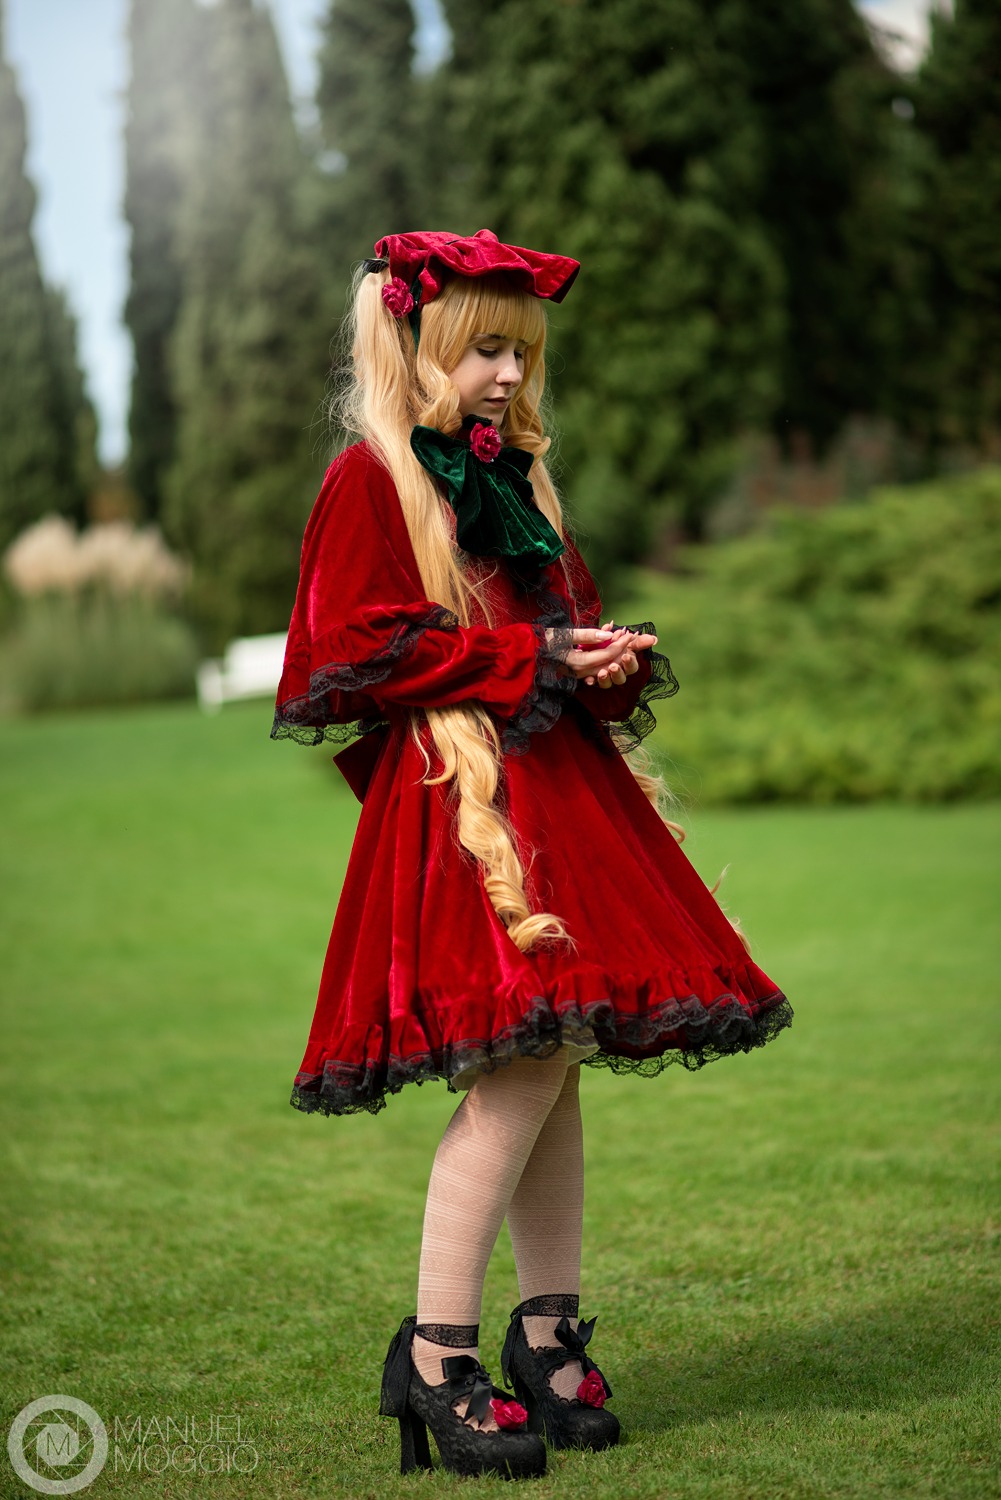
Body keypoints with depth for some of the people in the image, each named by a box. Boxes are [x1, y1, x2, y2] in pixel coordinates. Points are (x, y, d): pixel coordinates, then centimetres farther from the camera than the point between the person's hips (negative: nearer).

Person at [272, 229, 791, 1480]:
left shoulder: (513, 478, 24)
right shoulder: (370, 479, -1)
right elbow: (358, 648, -12)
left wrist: (611, 659, 5)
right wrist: (532, 660, -13)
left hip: (560, 788, 8)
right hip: (455, 801, -8)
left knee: (553, 1069, 6)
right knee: (522, 1065, -16)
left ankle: (549, 1342, 17)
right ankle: (435, 1358, -7)